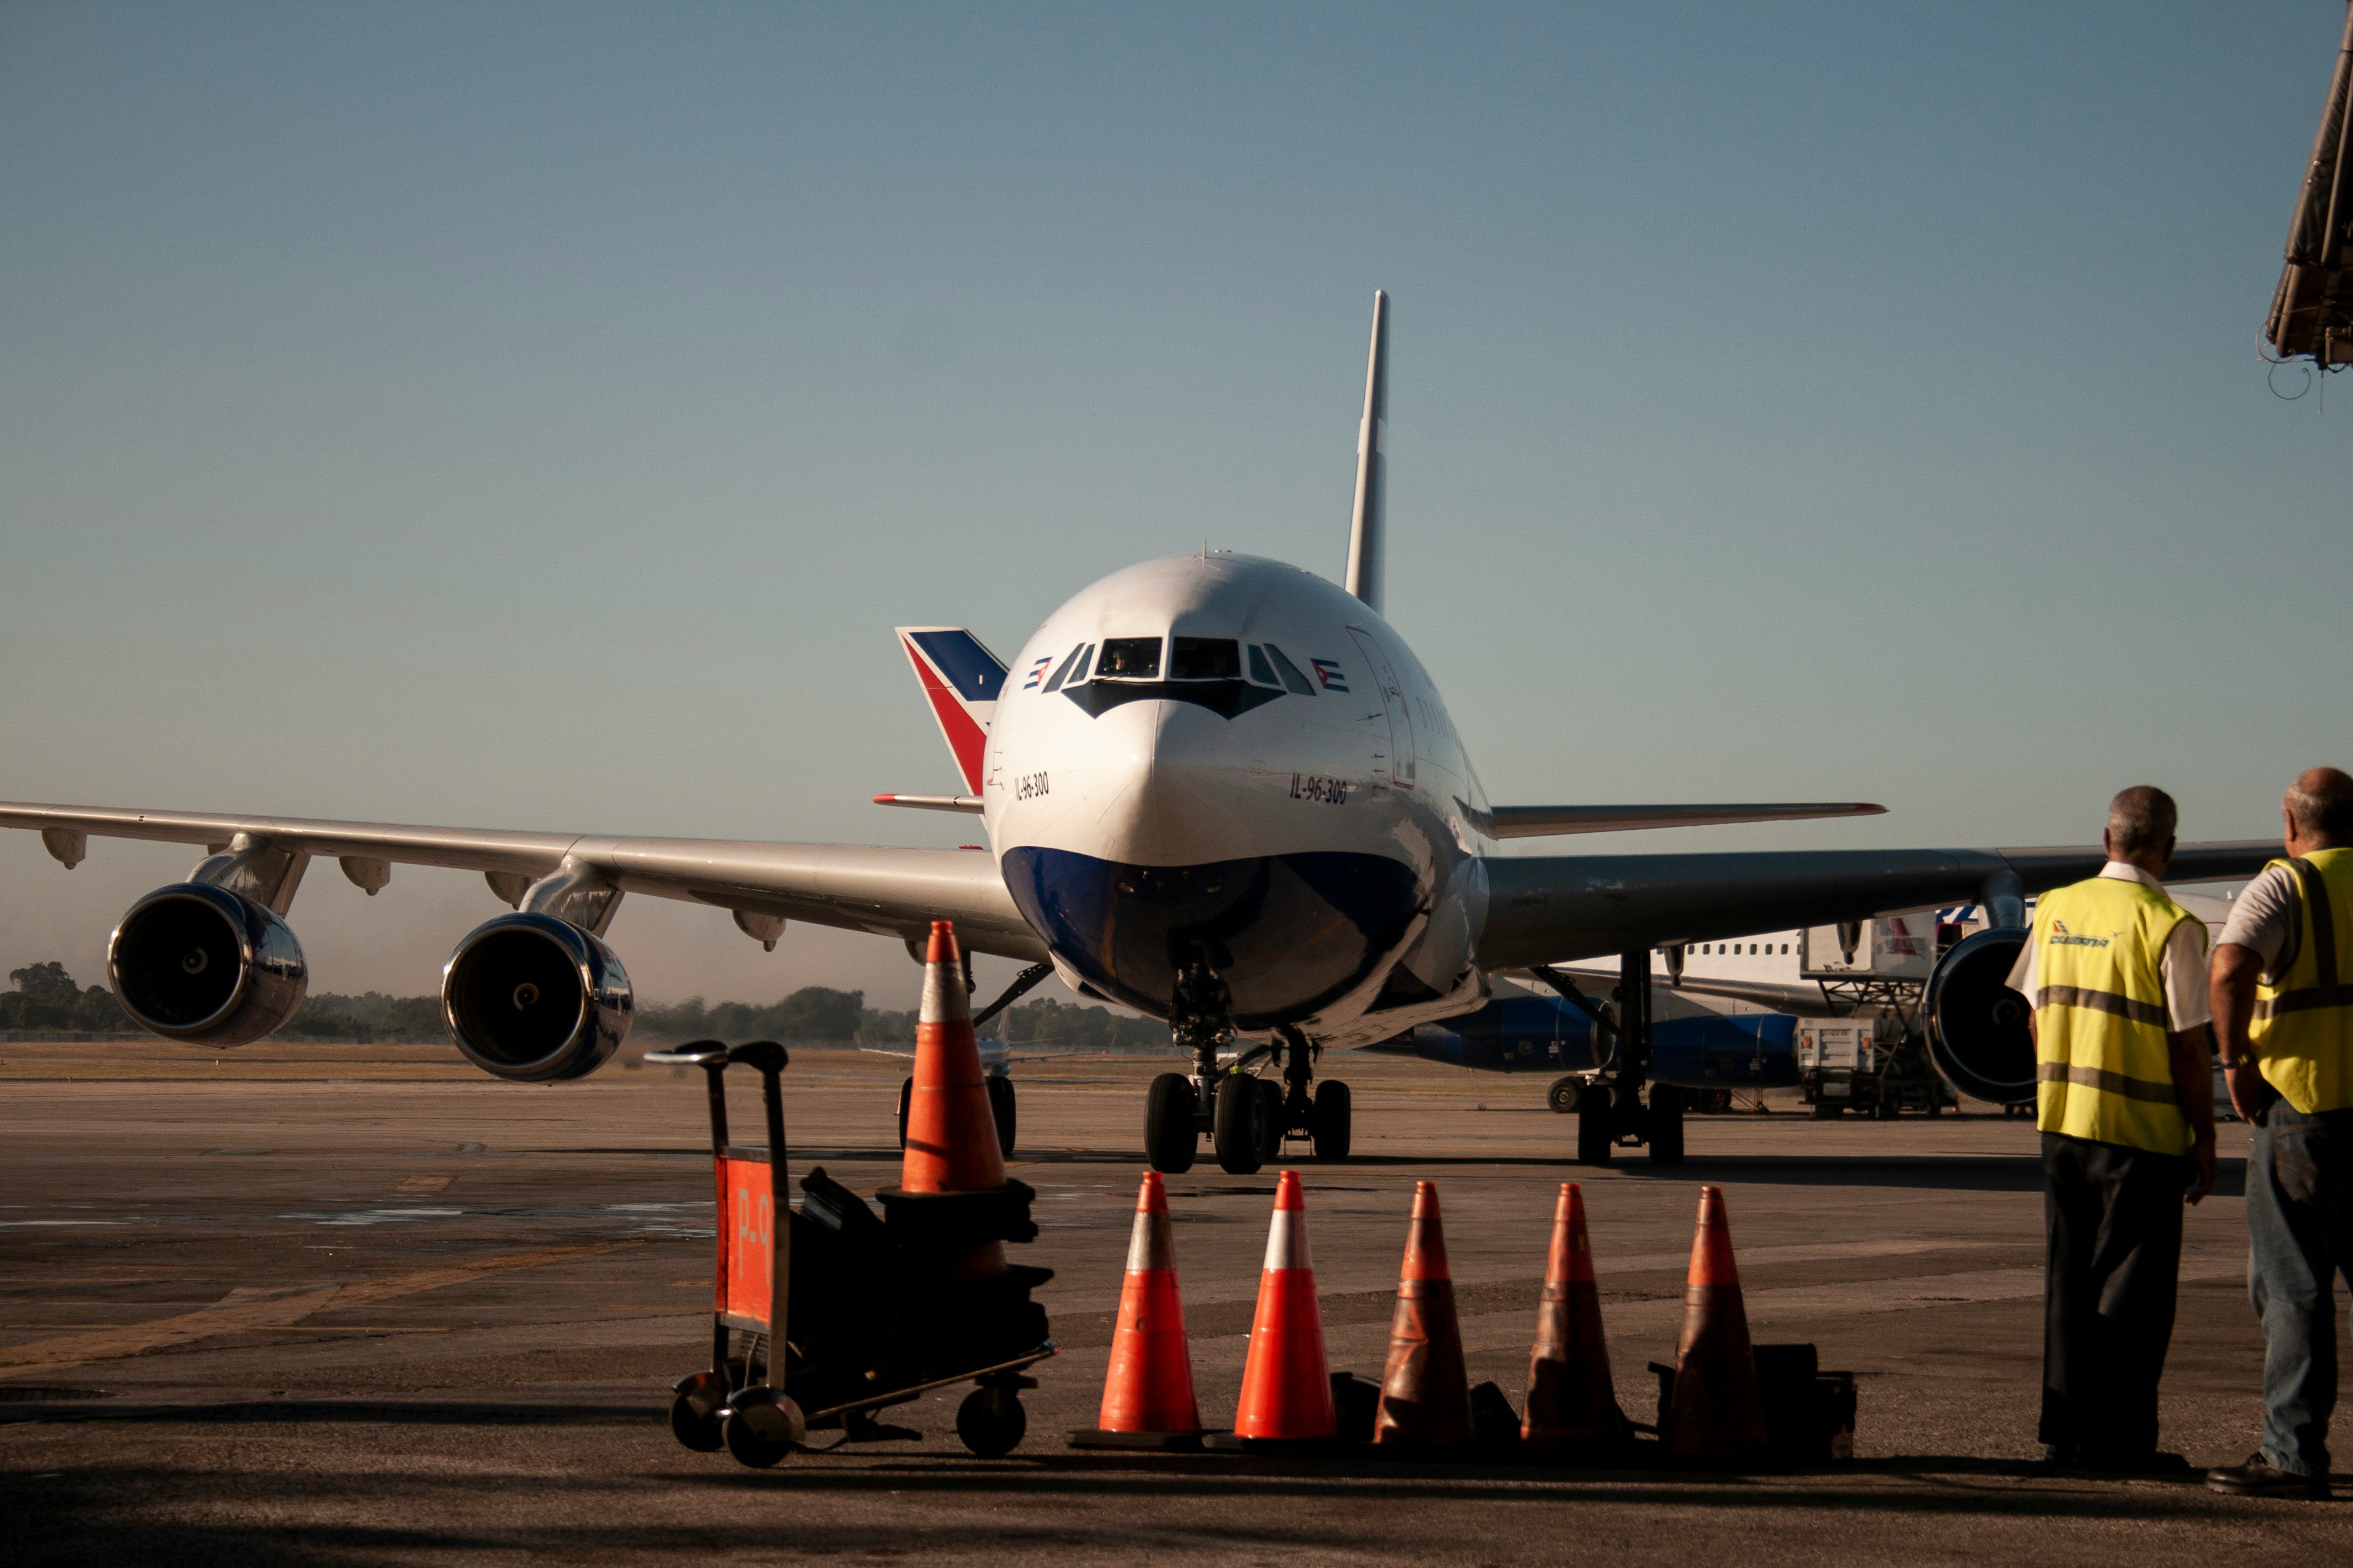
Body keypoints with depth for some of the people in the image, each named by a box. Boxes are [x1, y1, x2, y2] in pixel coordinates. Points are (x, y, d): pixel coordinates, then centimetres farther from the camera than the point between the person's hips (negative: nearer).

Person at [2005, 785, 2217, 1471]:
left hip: (2062, 1123, 6)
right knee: (2134, 1287, 1)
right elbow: (2188, 1047, -13)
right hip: (2143, 1132, -6)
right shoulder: (2170, 927, -13)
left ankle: (2066, 1432, 16)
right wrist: (2205, 1139, -4)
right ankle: (2119, 1439, 2)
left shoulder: (2056, 911, 5)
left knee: (2069, 1281, 12)